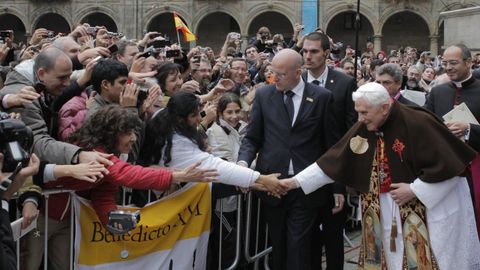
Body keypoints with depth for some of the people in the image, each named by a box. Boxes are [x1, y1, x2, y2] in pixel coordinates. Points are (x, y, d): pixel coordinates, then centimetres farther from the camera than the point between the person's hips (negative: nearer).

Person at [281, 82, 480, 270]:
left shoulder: (417, 123, -21)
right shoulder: (363, 129, -4)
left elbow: (448, 165, -19)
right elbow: (333, 160, 0)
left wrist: (414, 190, -18)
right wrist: (296, 181, -4)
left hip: (430, 208, -5)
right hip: (388, 214, 5)